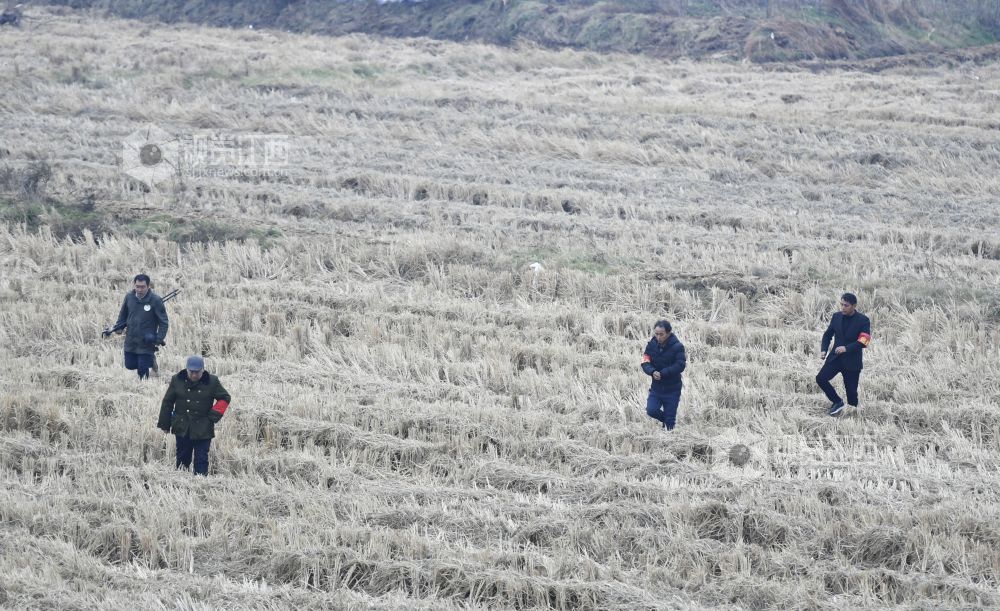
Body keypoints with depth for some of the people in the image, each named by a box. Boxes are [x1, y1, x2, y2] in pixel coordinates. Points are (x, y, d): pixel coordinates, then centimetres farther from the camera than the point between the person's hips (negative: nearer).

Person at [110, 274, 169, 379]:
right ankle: (150, 359, 38)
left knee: (142, 371, -3)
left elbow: (164, 322, -10)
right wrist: (119, 327, -1)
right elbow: (123, 314, 14)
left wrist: (159, 340, -17)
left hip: (146, 344, -5)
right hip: (130, 342, 5)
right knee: (130, 365, 16)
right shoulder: (129, 297, -3)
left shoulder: (155, 300, -15)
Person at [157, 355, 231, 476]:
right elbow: (167, 402, 5)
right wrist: (164, 424, 6)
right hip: (182, 429, 2)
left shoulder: (212, 382, -5)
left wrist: (213, 416, -7)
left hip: (203, 430, -2)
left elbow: (225, 398, 3)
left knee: (201, 460, -5)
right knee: (183, 458, 13)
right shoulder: (177, 380, -1)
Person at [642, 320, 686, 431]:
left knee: (669, 418, 0)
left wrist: (662, 373, -27)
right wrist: (652, 372, -26)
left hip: (672, 389, -3)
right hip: (656, 387, 3)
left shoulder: (677, 347, -14)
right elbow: (645, 362, -5)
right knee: (651, 410, -12)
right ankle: (666, 420, 18)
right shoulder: (652, 345, -2)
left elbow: (680, 366, -21)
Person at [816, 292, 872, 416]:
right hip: (835, 357, 4)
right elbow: (828, 334, 10)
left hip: (852, 361, -4)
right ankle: (837, 402, 7)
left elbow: (863, 342, -19)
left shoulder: (863, 321, -11)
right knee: (821, 378, -12)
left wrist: (847, 348, -31)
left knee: (851, 390, 2)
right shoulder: (836, 317, 3)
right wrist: (823, 350, -8)